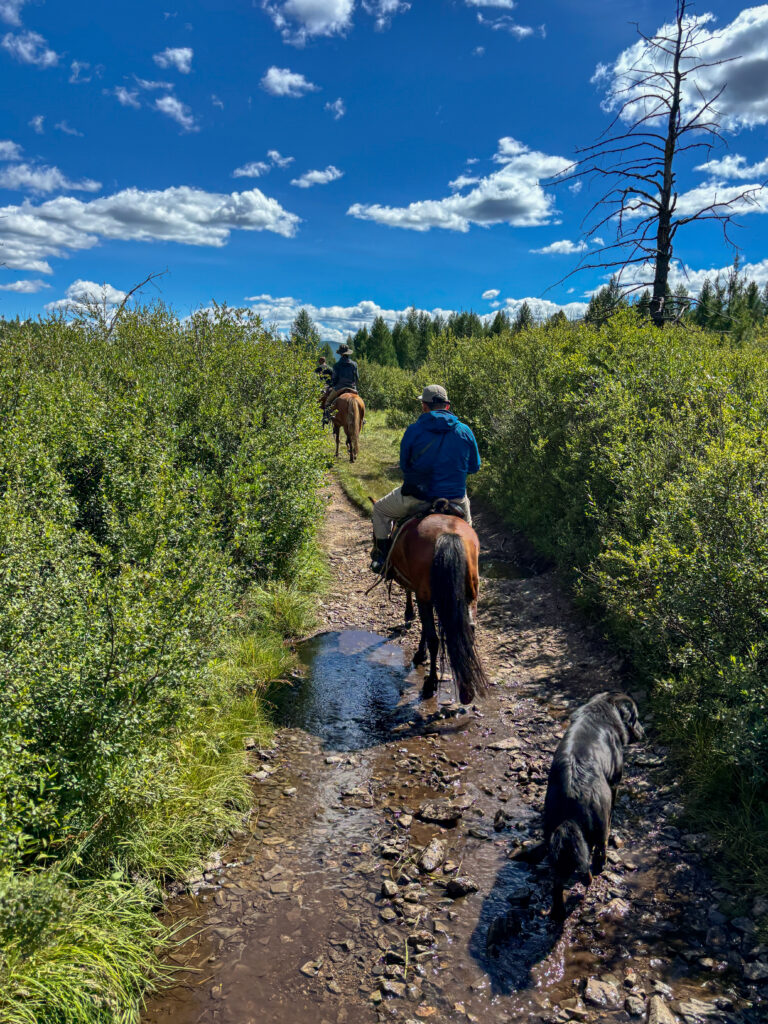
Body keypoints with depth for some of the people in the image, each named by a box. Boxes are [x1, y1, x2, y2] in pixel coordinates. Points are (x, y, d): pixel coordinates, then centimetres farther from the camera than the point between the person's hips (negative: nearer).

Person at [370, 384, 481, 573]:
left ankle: (381, 557, 24)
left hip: (417, 498, -2)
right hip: (455, 499, 3)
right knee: (466, 524, 37)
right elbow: (474, 467, 8)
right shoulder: (465, 431, -2)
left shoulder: (414, 430, -8)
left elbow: (403, 465, 2)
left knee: (380, 509, 25)